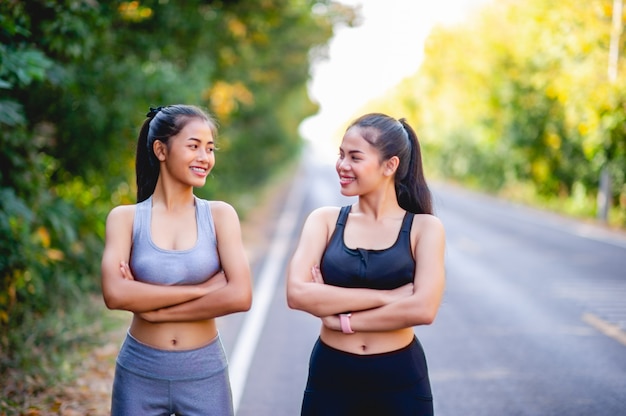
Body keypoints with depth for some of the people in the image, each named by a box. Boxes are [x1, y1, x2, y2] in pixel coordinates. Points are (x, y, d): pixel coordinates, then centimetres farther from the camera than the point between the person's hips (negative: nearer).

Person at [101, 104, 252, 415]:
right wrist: (201, 289, -18)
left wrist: (154, 309, -14)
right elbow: (115, 294, -18)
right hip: (140, 373, 0)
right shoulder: (125, 218, -4)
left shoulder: (220, 215, -3)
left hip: (205, 373, 0)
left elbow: (240, 296, -15)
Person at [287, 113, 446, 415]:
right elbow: (297, 294, -15)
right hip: (330, 378, 1)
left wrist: (341, 319, -14)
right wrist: (387, 296, -18)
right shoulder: (324, 220, -1)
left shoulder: (424, 228, -4)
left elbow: (423, 309, -17)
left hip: (401, 381, -1)